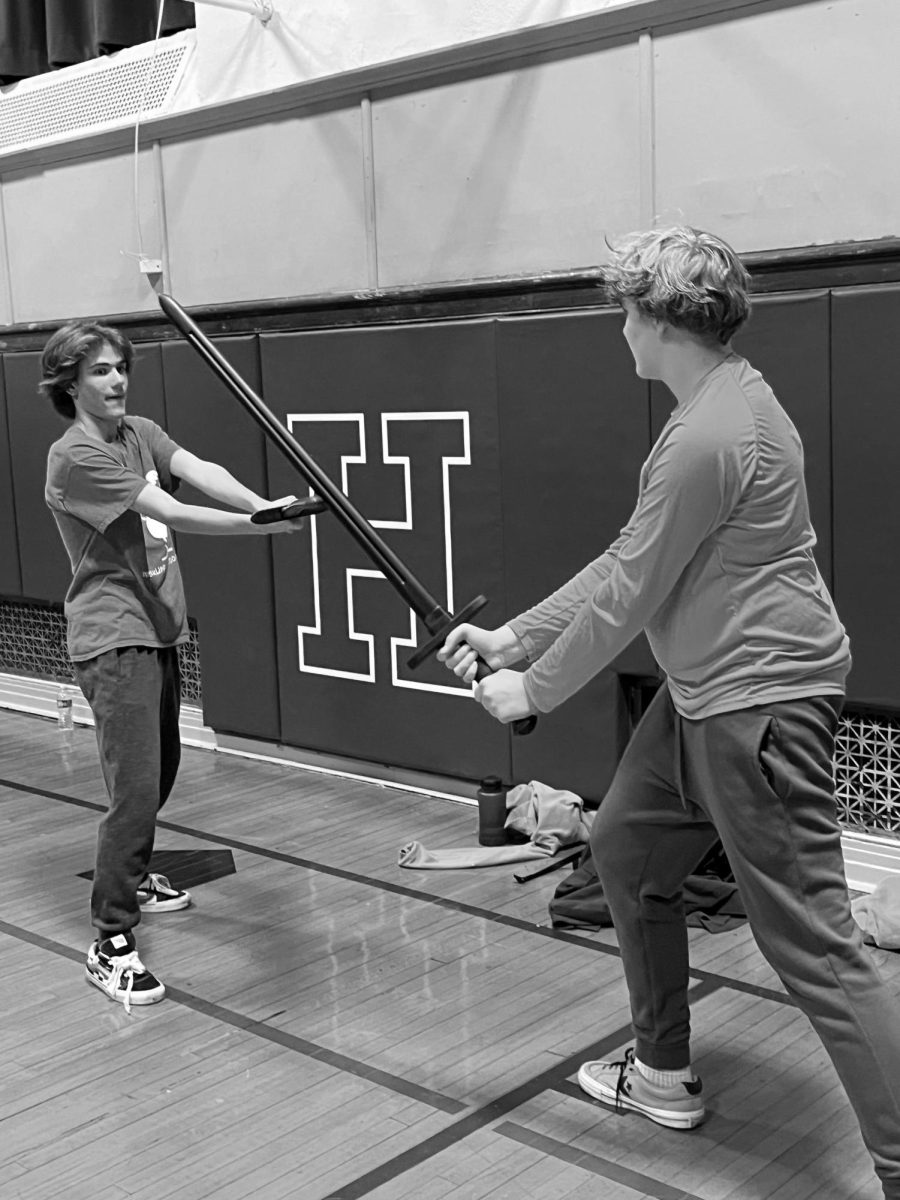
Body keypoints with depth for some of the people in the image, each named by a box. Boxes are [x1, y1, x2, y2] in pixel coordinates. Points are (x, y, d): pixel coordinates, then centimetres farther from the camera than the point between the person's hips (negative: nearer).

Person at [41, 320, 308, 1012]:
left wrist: (263, 503, -27)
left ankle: (131, 876, 43)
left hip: (158, 630, 9)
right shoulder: (75, 456, -14)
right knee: (136, 786, -13)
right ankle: (112, 944, -6)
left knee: (161, 770, 20)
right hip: (113, 640, -8)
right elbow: (173, 514, -22)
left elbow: (199, 471, -8)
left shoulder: (141, 433, 11)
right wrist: (265, 525, -29)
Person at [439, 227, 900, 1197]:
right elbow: (624, 564, 13)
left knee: (813, 947, -7)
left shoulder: (709, 437, -22)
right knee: (624, 845, 21)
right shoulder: (725, 404, 11)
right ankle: (664, 1074, 36)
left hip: (761, 702, -11)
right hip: (702, 694, 11)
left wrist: (532, 692, -5)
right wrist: (512, 637, 12)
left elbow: (627, 597, -18)